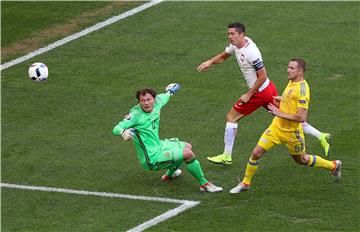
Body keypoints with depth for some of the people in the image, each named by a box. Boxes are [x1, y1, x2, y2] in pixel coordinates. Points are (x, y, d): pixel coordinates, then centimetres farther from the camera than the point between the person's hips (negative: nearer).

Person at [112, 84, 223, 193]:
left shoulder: (156, 103, -5)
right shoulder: (136, 114, -26)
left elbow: (161, 98, 20)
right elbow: (116, 129, -31)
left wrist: (169, 92, 41)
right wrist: (124, 132, -53)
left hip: (158, 145, 9)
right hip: (152, 158, -9)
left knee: (188, 146, 29)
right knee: (188, 154, -20)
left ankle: (169, 174, 47)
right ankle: (204, 184, -3)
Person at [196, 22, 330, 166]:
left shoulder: (251, 52, -26)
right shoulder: (236, 45, 2)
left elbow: (262, 77, -22)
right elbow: (223, 57, 21)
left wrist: (249, 95, -17)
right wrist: (210, 62, 2)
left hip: (260, 93, -9)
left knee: (231, 118, 0)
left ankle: (226, 157, 8)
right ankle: (320, 136, 14)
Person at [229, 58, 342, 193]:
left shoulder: (302, 89, -25)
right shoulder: (291, 82, 2)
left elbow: (301, 117, -30)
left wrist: (280, 113, -26)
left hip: (291, 132, -7)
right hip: (277, 126, 7)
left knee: (302, 160, 16)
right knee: (256, 153, -2)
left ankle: (333, 165, 38)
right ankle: (245, 183, 15)